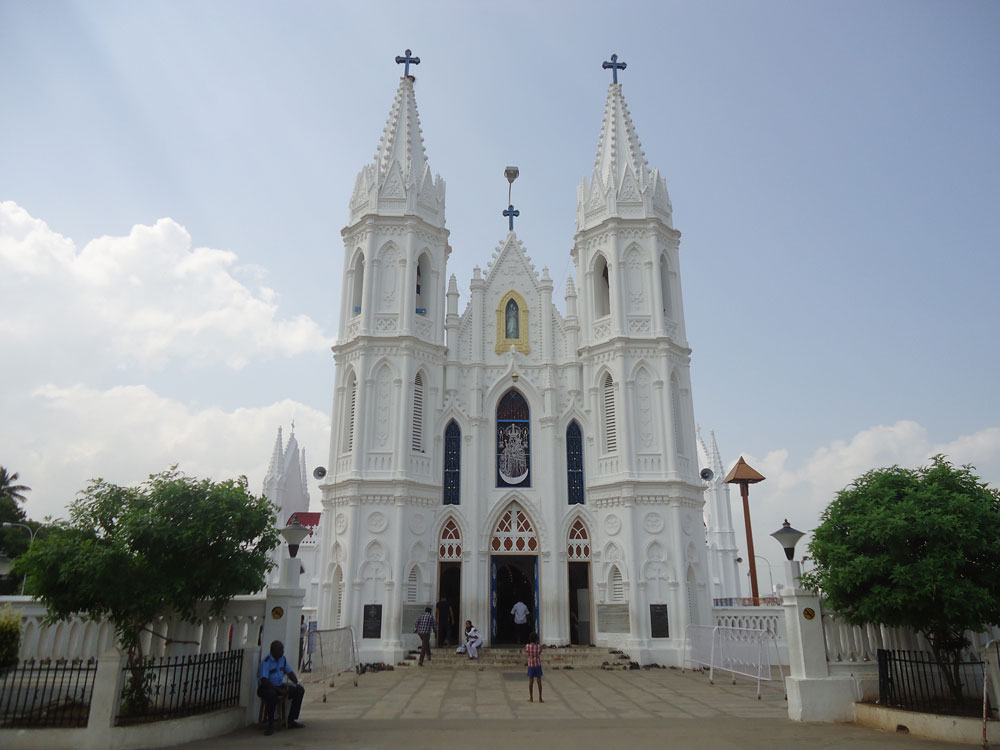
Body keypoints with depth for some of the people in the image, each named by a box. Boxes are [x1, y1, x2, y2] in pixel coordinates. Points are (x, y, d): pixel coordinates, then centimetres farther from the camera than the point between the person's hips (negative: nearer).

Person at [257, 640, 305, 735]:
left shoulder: (282, 659, 4)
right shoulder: (266, 662, -20)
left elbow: (289, 672, 14)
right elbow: (264, 681, -29)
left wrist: (297, 683, -4)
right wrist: (279, 690, -32)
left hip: (279, 685, 7)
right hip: (265, 688, -7)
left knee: (300, 690, -8)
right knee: (271, 693, -41)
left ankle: (291, 720, -5)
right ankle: (270, 724, -27)